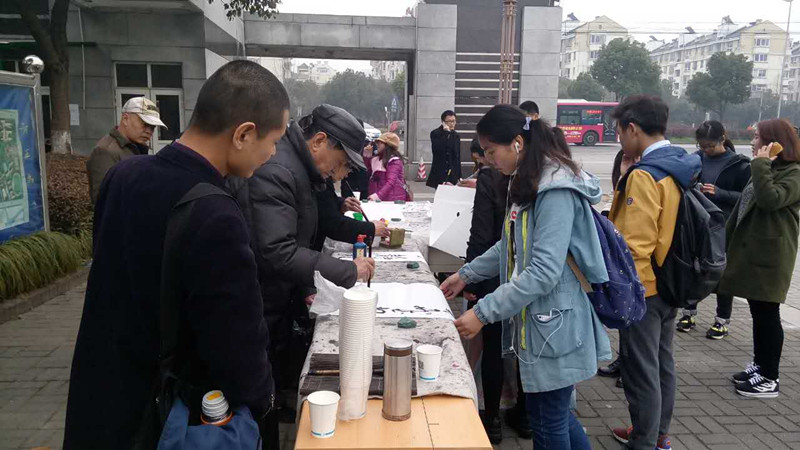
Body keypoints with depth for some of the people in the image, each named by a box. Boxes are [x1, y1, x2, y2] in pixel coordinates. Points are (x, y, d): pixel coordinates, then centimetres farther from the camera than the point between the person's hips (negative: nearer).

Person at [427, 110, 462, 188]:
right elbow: (436, 150, -20)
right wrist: (446, 133, -16)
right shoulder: (435, 134, -2)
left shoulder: (456, 136, 11)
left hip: (453, 175, 4)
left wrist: (459, 176, 12)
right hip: (439, 173, -4)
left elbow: (458, 157, 15)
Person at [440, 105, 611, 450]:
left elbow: (544, 272, -27)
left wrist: (483, 313, -25)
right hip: (535, 320, 9)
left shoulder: (557, 190, -21)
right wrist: (466, 275, 17)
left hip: (553, 325, -9)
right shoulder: (528, 183, 10)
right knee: (553, 412, 21)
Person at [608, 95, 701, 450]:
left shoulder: (644, 175, -21)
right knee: (662, 362, 20)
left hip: (643, 289, -9)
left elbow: (635, 245, -24)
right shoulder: (683, 167, 6)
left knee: (641, 370, 4)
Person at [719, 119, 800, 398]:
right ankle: (760, 365, 25)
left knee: (767, 315, -4)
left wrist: (761, 164, -20)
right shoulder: (768, 169, 19)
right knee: (758, 314, 15)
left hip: (769, 256, -9)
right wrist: (730, 242, 20)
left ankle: (770, 379, 4)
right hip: (751, 251, 9)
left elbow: (770, 200, -29)